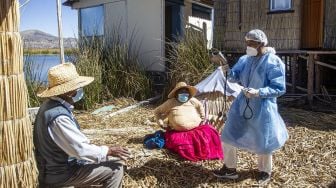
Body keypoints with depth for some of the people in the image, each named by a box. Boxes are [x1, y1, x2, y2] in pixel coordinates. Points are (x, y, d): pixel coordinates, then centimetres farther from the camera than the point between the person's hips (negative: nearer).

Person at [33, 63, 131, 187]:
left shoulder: (51, 105, 1)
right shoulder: (58, 117, -30)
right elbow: (80, 150, -27)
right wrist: (109, 151, -15)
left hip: (59, 164, 9)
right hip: (61, 172, -9)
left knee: (105, 159, 22)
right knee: (116, 169, -9)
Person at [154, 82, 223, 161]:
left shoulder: (192, 100, 1)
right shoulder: (171, 102, -7)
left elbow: (200, 106, 25)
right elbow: (157, 111, 4)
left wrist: (203, 118, 20)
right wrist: (162, 124, -1)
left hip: (197, 128, 3)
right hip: (179, 132, -2)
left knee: (208, 133, -16)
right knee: (179, 143, -28)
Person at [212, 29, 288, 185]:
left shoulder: (274, 62, -14)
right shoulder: (245, 59, 3)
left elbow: (279, 88, -14)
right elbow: (235, 77, 0)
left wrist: (258, 92, -26)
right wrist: (227, 70, -20)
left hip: (262, 107, -6)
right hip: (243, 103, 6)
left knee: (263, 142, 11)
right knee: (228, 136, 9)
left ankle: (265, 172, 38)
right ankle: (230, 169, 29)